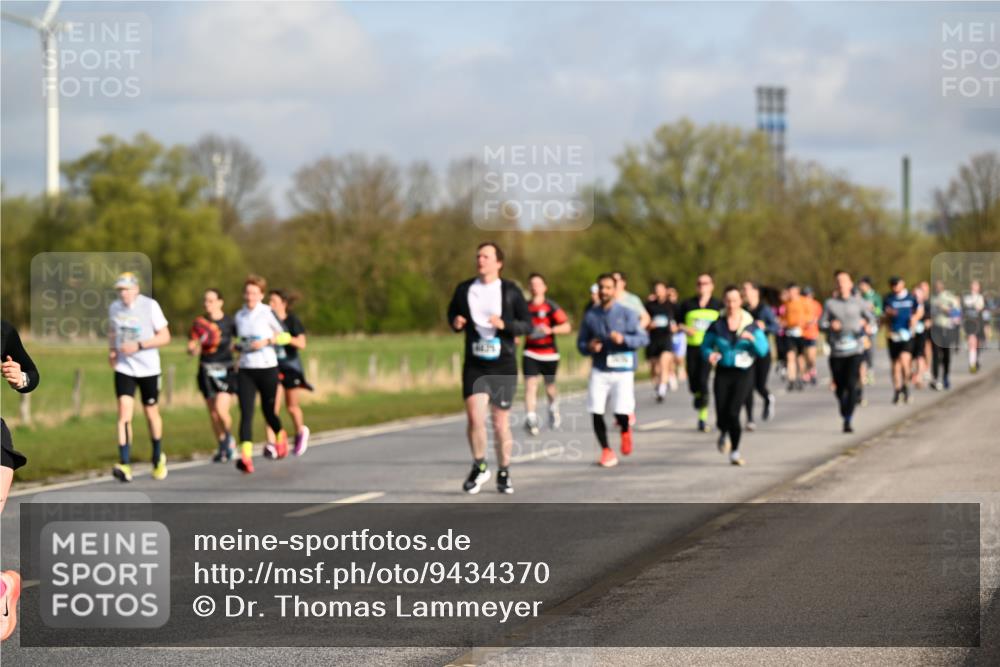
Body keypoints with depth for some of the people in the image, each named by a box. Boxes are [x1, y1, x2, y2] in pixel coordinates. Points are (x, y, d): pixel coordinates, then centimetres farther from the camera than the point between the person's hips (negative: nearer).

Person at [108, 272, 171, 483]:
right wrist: (111, 351, 2)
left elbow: (165, 337, -10)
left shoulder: (150, 306, -10)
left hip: (148, 369, -2)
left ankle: (158, 459, 34)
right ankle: (125, 465, -21)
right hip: (124, 369, 2)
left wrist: (138, 346, -22)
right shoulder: (114, 307, 1)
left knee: (151, 414, 10)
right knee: (124, 412, -14)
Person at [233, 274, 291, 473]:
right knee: (246, 413, -13)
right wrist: (237, 346, 3)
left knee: (268, 411, 8)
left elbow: (286, 336, -2)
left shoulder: (268, 313, -5)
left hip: (267, 369, -3)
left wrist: (267, 341, -17)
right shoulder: (239, 316, 9)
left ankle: (280, 436, 43)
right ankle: (246, 457, -25)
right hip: (245, 370, 3)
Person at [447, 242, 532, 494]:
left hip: (503, 366, -1)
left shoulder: (510, 291, -1)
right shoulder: (464, 290, 4)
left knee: (500, 422, 4)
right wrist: (455, 323, -5)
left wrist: (505, 325, -19)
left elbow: (527, 325, -1)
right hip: (475, 365, 1)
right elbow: (452, 313, 19)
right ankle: (479, 467, 5)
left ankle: (503, 473, 22)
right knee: (474, 416, -15)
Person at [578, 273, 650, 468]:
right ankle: (606, 451, 10)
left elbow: (643, 338, -5)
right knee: (596, 413, -7)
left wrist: (624, 339, -22)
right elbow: (581, 343, 14)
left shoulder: (627, 314, 0)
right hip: (599, 371, 3)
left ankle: (625, 430, 26)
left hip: (622, 371, -3)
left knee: (621, 413, -11)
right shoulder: (590, 316, 8)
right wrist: (589, 347, -9)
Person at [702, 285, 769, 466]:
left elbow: (763, 350, -2)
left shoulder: (751, 325, 0)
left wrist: (753, 339, -21)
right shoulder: (717, 326, 1)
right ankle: (724, 433, 34)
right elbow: (705, 346, 9)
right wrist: (710, 355, -14)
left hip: (743, 373, -1)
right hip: (723, 373, 1)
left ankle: (735, 452, 0)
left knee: (733, 412, -17)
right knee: (722, 416, -5)